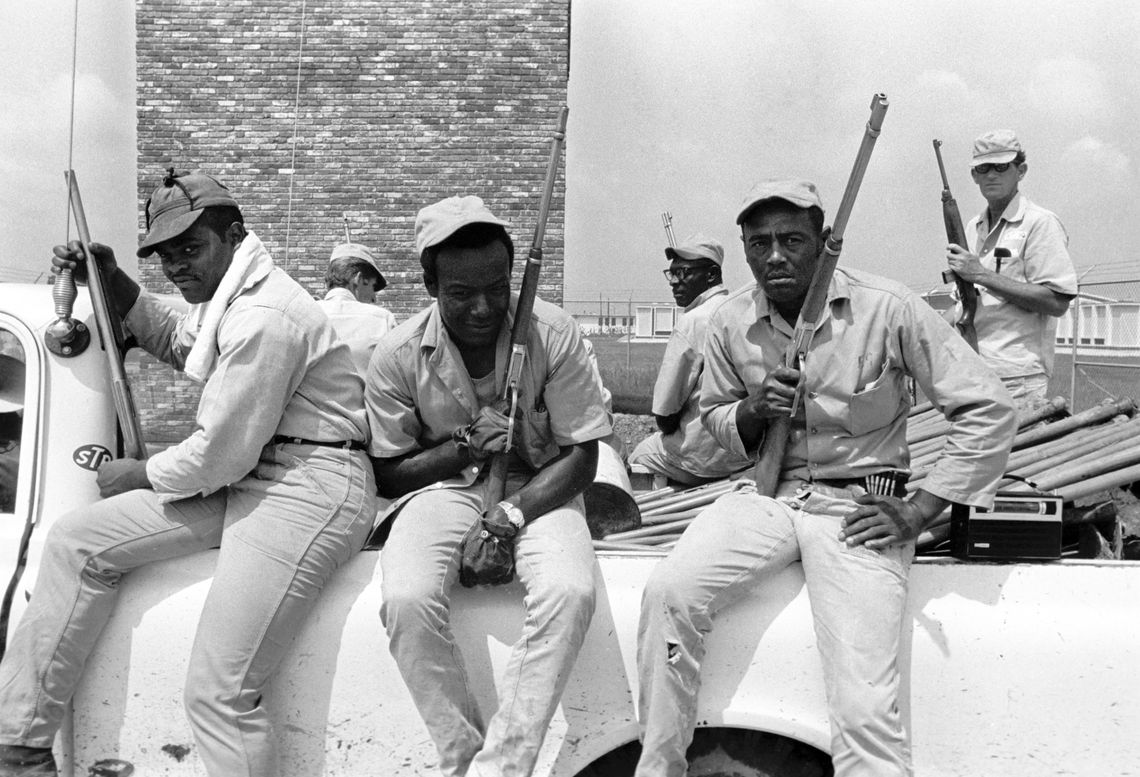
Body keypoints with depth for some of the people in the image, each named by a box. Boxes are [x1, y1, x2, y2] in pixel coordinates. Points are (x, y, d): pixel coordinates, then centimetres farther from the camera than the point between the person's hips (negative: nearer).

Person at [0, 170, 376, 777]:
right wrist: (116, 285, 19)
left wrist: (141, 475, 1)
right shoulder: (227, 297, 13)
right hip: (246, 479, 11)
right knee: (76, 540, 6)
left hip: (307, 492, -11)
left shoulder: (264, 316, -20)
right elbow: (177, 341, 35)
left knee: (217, 696, -16)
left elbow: (219, 454, -17)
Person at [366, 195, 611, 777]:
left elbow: (581, 455, -7)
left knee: (569, 593, -32)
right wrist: (463, 447, -16)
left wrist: (515, 512, -23)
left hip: (537, 487, 0)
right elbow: (387, 474, 1)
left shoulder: (552, 334, -12)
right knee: (407, 600, -31)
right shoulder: (398, 356, -9)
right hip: (442, 484, 1)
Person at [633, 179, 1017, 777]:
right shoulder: (731, 322, 2)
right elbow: (713, 419, 18)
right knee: (669, 594, -22)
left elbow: (988, 411, -7)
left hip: (859, 507, -3)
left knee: (864, 711, -18)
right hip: (768, 495, 4)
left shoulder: (888, 310, -10)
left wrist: (919, 511, -10)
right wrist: (752, 410, -7)